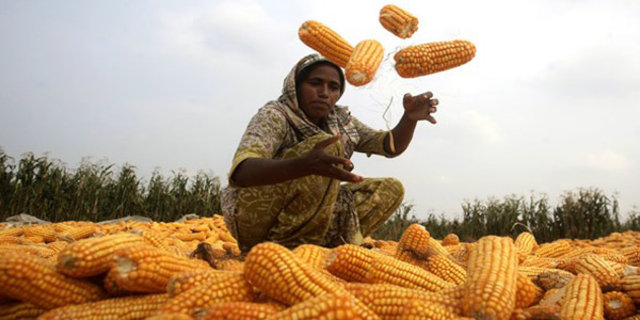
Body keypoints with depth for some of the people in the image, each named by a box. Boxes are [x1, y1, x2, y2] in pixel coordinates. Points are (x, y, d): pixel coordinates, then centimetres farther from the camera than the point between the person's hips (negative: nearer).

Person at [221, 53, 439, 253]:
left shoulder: (341, 120, 6)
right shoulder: (274, 115, -15)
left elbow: (391, 146, 9)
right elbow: (240, 171, -33)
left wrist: (410, 118, -14)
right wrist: (305, 164, -52)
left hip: (308, 218, 7)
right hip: (256, 218, -7)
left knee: (391, 189, 4)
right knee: (328, 146, -27)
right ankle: (285, 245, -22)